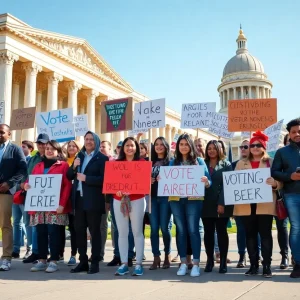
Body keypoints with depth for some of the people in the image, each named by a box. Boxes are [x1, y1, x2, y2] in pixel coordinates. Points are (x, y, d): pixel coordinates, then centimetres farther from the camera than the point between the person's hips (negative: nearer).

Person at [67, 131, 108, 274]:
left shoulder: (102, 158, -4)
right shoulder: (79, 156, 15)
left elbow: (104, 179, -13)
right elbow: (69, 176, 14)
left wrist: (86, 178, -19)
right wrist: (73, 167, -5)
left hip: (93, 200, -6)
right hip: (79, 199, 6)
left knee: (94, 231, 0)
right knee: (79, 231, 9)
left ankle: (95, 263, 6)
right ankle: (83, 261, 18)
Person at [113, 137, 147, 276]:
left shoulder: (142, 162, 1)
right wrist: (117, 189, -13)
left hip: (137, 200, -3)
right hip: (119, 200, 3)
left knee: (137, 232, 1)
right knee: (122, 233, 6)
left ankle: (138, 264, 7)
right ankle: (124, 263, 13)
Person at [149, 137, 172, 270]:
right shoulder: (151, 163, 15)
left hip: (165, 197, -3)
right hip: (152, 197, 3)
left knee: (164, 227, -2)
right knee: (154, 228, 1)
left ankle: (167, 255, 15)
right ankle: (156, 257, 7)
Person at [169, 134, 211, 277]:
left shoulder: (199, 161, 5)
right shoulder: (173, 162, 12)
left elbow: (208, 181, 1)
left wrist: (206, 182, -20)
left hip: (193, 199, -3)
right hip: (176, 199, 3)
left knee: (193, 230, -5)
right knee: (181, 230, 6)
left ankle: (196, 264, 1)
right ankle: (183, 263, 12)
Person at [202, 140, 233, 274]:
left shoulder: (226, 165, 3)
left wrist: (222, 203, -14)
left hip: (221, 204, -3)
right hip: (206, 204, 3)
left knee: (221, 232, 2)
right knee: (208, 232, 6)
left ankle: (223, 261, 9)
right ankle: (210, 260, 15)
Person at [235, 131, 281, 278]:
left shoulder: (271, 162, 7)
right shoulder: (241, 163, 14)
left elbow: (280, 182, 2)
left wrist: (274, 183, -20)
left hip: (265, 204, -2)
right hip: (246, 205, 3)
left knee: (265, 234, -2)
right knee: (250, 234, 5)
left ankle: (267, 265, 3)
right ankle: (253, 265, 12)